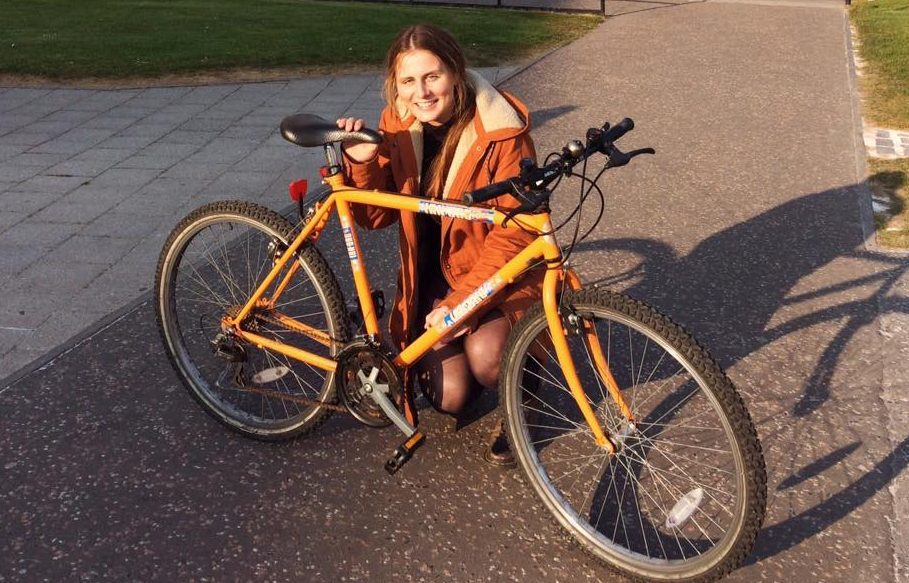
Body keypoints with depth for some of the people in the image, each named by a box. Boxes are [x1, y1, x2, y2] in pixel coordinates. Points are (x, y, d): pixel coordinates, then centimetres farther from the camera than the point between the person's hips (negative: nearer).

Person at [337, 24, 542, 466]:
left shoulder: (500, 131, -20)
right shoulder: (398, 125, -4)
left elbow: (514, 233, -21)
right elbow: (376, 215, -3)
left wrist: (462, 301, -28)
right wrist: (361, 162, -22)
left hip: (499, 275, -3)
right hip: (434, 274, 3)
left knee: (484, 355, -32)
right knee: (451, 397, -13)